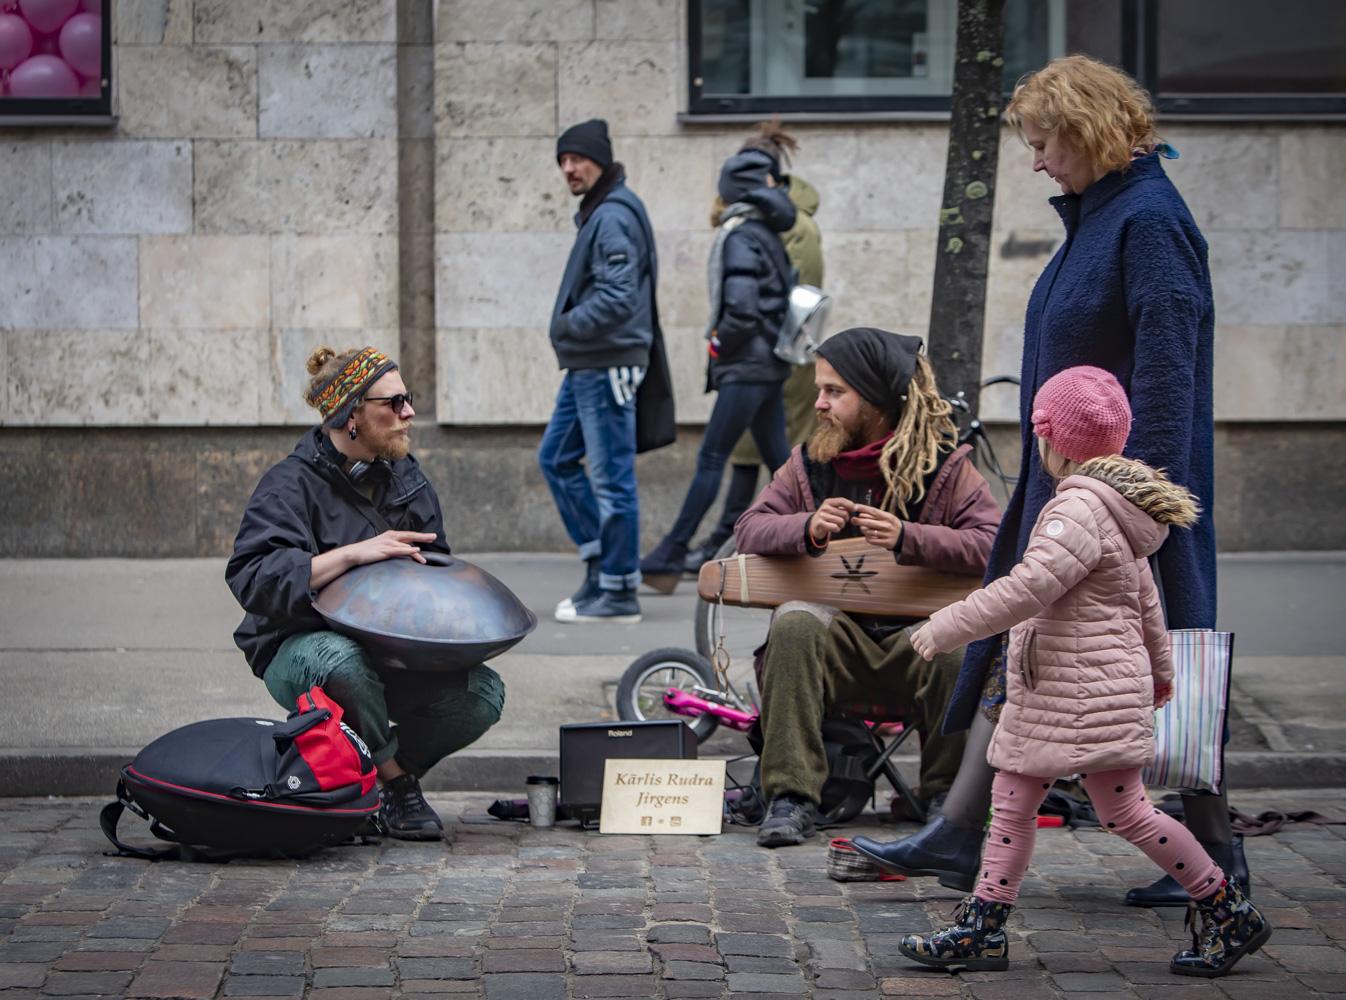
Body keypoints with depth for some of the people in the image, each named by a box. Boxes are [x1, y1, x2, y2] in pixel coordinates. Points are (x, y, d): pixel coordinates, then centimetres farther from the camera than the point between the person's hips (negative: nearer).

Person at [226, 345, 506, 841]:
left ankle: (385, 767, 4)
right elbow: (252, 578, -26)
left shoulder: (406, 479, 10)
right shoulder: (291, 484, -12)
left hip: (391, 654, 6)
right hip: (300, 649, -6)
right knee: (344, 662, -41)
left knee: (483, 691, -19)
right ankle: (396, 781, -14)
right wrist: (354, 553, -32)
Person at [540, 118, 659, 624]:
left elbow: (617, 299, -25)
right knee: (556, 457, 16)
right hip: (584, 366, 11)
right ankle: (599, 558, 21)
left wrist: (569, 325, -17)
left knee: (611, 476, -5)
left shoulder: (613, 216, -15)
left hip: (607, 366, -11)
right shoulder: (597, 212, 16)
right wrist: (569, 330, 10)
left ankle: (619, 590, 0)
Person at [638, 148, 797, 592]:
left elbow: (741, 310, -22)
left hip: (746, 368, -9)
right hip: (769, 365, 9)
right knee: (779, 460, 12)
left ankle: (670, 558, -9)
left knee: (710, 460, -9)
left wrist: (718, 345, -6)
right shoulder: (767, 235, 14)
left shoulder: (738, 239, -13)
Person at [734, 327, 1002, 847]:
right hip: (837, 630, 2)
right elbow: (749, 530, 5)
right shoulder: (810, 463, 10)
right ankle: (791, 797, -30)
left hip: (917, 632, -2)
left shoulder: (946, 466, 0)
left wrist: (907, 538, -25)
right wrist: (808, 528, -17)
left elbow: (993, 545, -11)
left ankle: (948, 796, -10)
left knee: (956, 650, -35)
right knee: (794, 625, -31)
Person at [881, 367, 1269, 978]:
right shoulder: (1112, 504, 15)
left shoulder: (1080, 509, -19)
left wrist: (946, 628, -21)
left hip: (1092, 692, -11)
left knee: (1124, 812, -5)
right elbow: (1144, 595, 25)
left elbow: (1027, 589, -27)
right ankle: (981, 930, 11)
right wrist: (1158, 666, 37)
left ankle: (1229, 914, 6)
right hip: (1049, 694, 11)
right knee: (1011, 802, 8)